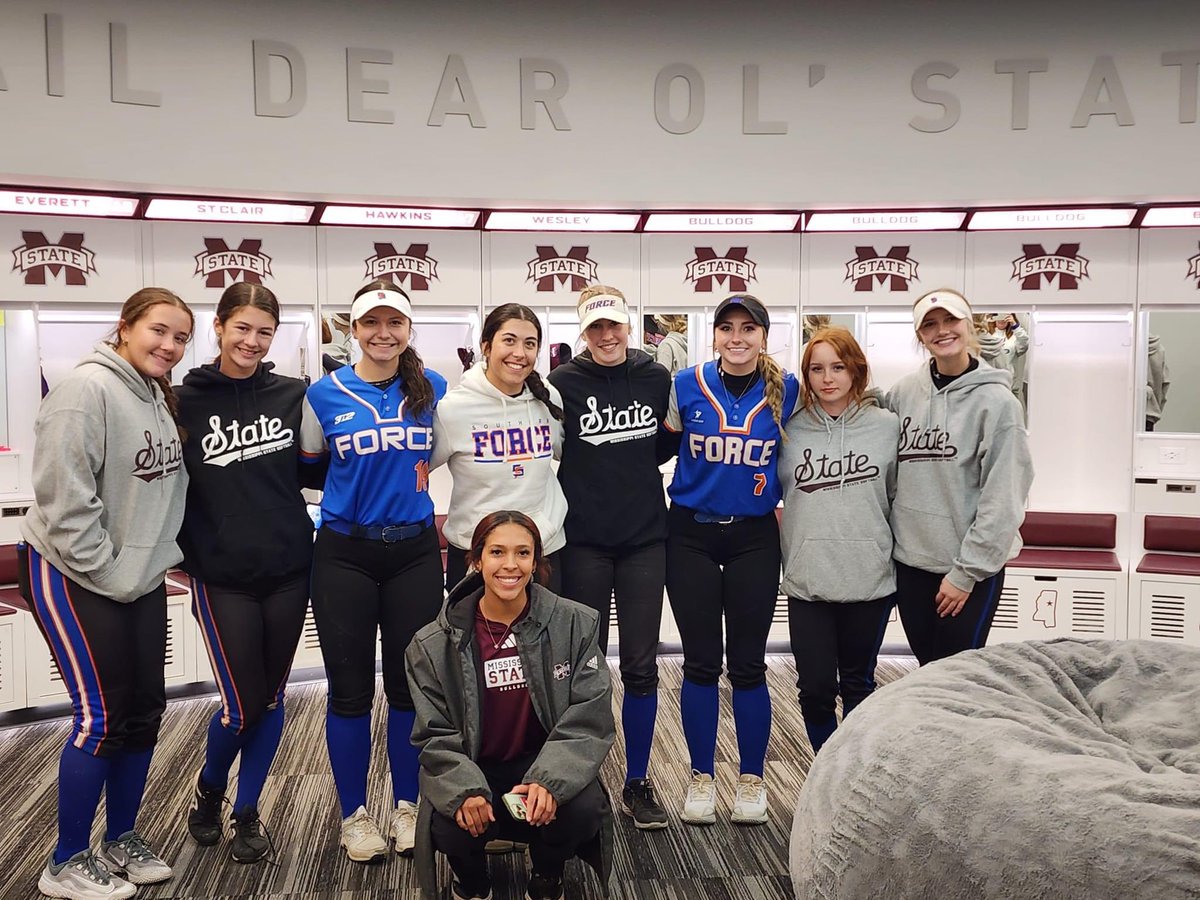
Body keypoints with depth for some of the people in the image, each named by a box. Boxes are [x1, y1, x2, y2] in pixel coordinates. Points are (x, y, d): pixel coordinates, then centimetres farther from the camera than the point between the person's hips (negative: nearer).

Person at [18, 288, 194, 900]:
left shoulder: (161, 400, 9)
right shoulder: (87, 390, -18)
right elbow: (64, 499, -22)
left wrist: (162, 556, 5)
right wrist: (105, 575, -18)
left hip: (141, 577, 8)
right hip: (72, 575, -8)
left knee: (145, 710, 10)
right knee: (102, 717, -5)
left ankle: (122, 840, 28)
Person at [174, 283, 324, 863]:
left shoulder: (293, 395, 2)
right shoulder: (185, 401, -4)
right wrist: (189, 556, -5)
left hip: (288, 569, 3)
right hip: (222, 577, -2)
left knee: (271, 699, 11)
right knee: (242, 705, 1)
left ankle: (247, 812, 31)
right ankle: (208, 789, 33)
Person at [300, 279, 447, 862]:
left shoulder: (432, 389, 1)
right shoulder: (326, 394, -2)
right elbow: (305, 463, 11)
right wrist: (347, 499, 1)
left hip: (415, 551, 1)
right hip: (345, 555, -1)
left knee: (410, 683, 8)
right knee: (350, 689, 5)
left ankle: (408, 805, 25)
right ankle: (354, 814, 22)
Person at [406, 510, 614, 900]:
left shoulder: (575, 625, -7)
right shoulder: (435, 645, -5)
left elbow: (590, 716, -10)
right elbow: (435, 736, -5)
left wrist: (550, 781, -27)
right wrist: (465, 791, -25)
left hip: (546, 764, 0)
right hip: (472, 772, 0)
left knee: (583, 809, -30)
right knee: (450, 827, -30)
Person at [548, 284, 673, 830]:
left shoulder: (657, 379, 3)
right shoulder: (563, 384, -4)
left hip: (644, 539, 2)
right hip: (584, 543, -2)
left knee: (641, 666, 6)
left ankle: (638, 782, 21)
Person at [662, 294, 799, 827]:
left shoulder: (786, 390, -2)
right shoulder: (687, 386, -4)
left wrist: (775, 490, -1)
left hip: (754, 538, 0)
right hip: (691, 536, 0)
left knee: (748, 665, 5)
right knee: (701, 663, 6)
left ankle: (752, 780, 21)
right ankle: (701, 778, 21)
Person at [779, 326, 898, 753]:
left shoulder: (887, 426, -1)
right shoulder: (792, 429, 0)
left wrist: (888, 546, 8)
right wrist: (795, 535, 6)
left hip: (870, 579, 0)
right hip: (807, 582, 0)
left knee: (858, 685, 14)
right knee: (815, 689, 3)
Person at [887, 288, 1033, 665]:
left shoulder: (995, 400, -11)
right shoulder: (903, 392, 3)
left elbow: (1002, 500, -14)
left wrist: (966, 571, -14)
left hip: (971, 566, -4)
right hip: (911, 559, 4)